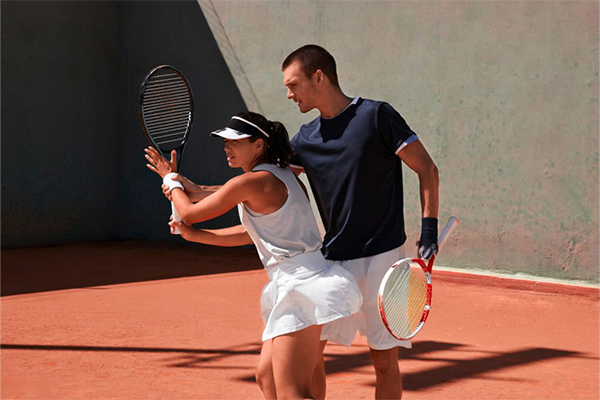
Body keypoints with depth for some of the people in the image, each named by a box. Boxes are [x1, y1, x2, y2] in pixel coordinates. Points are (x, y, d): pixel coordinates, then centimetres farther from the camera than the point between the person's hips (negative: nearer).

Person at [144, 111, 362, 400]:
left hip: (301, 287, -10)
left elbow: (189, 213, -2)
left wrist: (171, 182, 17)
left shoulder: (250, 182, -12)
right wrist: (193, 234, 22)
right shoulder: (283, 176, 15)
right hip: (294, 288, 10)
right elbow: (253, 233, 24)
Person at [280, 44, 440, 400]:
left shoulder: (376, 115, -7)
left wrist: (429, 230, -13)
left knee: (385, 359, 1)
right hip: (332, 261, 5)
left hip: (381, 258, -5)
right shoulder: (306, 140, 9)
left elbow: (427, 170, -5)